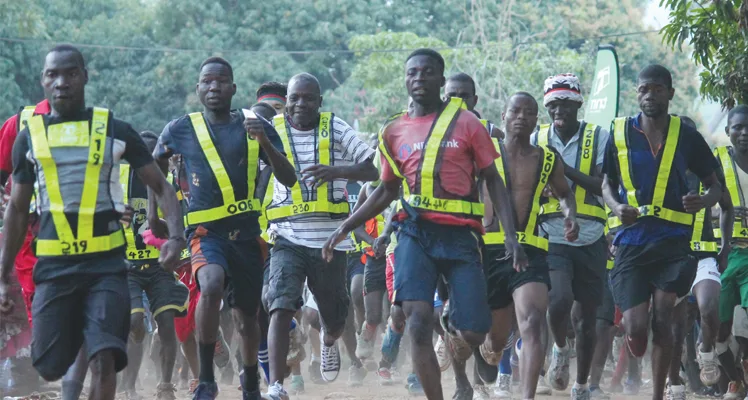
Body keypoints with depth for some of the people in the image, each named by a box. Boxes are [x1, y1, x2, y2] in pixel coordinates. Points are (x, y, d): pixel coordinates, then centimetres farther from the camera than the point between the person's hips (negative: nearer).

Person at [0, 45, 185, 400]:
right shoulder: (30, 136, 7)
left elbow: (160, 187, 5)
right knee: (50, 366, 2)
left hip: (106, 263, -2)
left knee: (103, 359, -15)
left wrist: (176, 235, -13)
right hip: (54, 265, 2)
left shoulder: (114, 130, 2)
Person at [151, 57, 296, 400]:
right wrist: (153, 209, 13)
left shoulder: (255, 127, 2)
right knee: (211, 285, -32)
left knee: (246, 316, 13)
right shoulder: (181, 130, 1)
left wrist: (265, 142, -19)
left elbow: (288, 179, -5)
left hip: (247, 233, 2)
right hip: (205, 231, -2)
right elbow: (156, 165, 21)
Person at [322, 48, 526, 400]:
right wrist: (344, 228, 14)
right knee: (418, 321, -16)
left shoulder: (466, 123, 2)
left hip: (460, 235, -1)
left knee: (472, 335, -1)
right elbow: (387, 190, 21)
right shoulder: (394, 131, 10)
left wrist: (511, 235, -7)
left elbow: (493, 181, 3)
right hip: (415, 233, 2)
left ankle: (452, 329, 37)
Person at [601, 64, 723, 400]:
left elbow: (714, 186, 12)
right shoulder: (620, 135, 6)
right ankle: (636, 361, 30)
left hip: (673, 242, -1)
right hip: (632, 242, 1)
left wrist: (704, 200, -11)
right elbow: (607, 183, 17)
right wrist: (616, 206, -5)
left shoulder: (687, 137, 5)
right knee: (635, 327, -5)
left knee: (662, 319, -8)